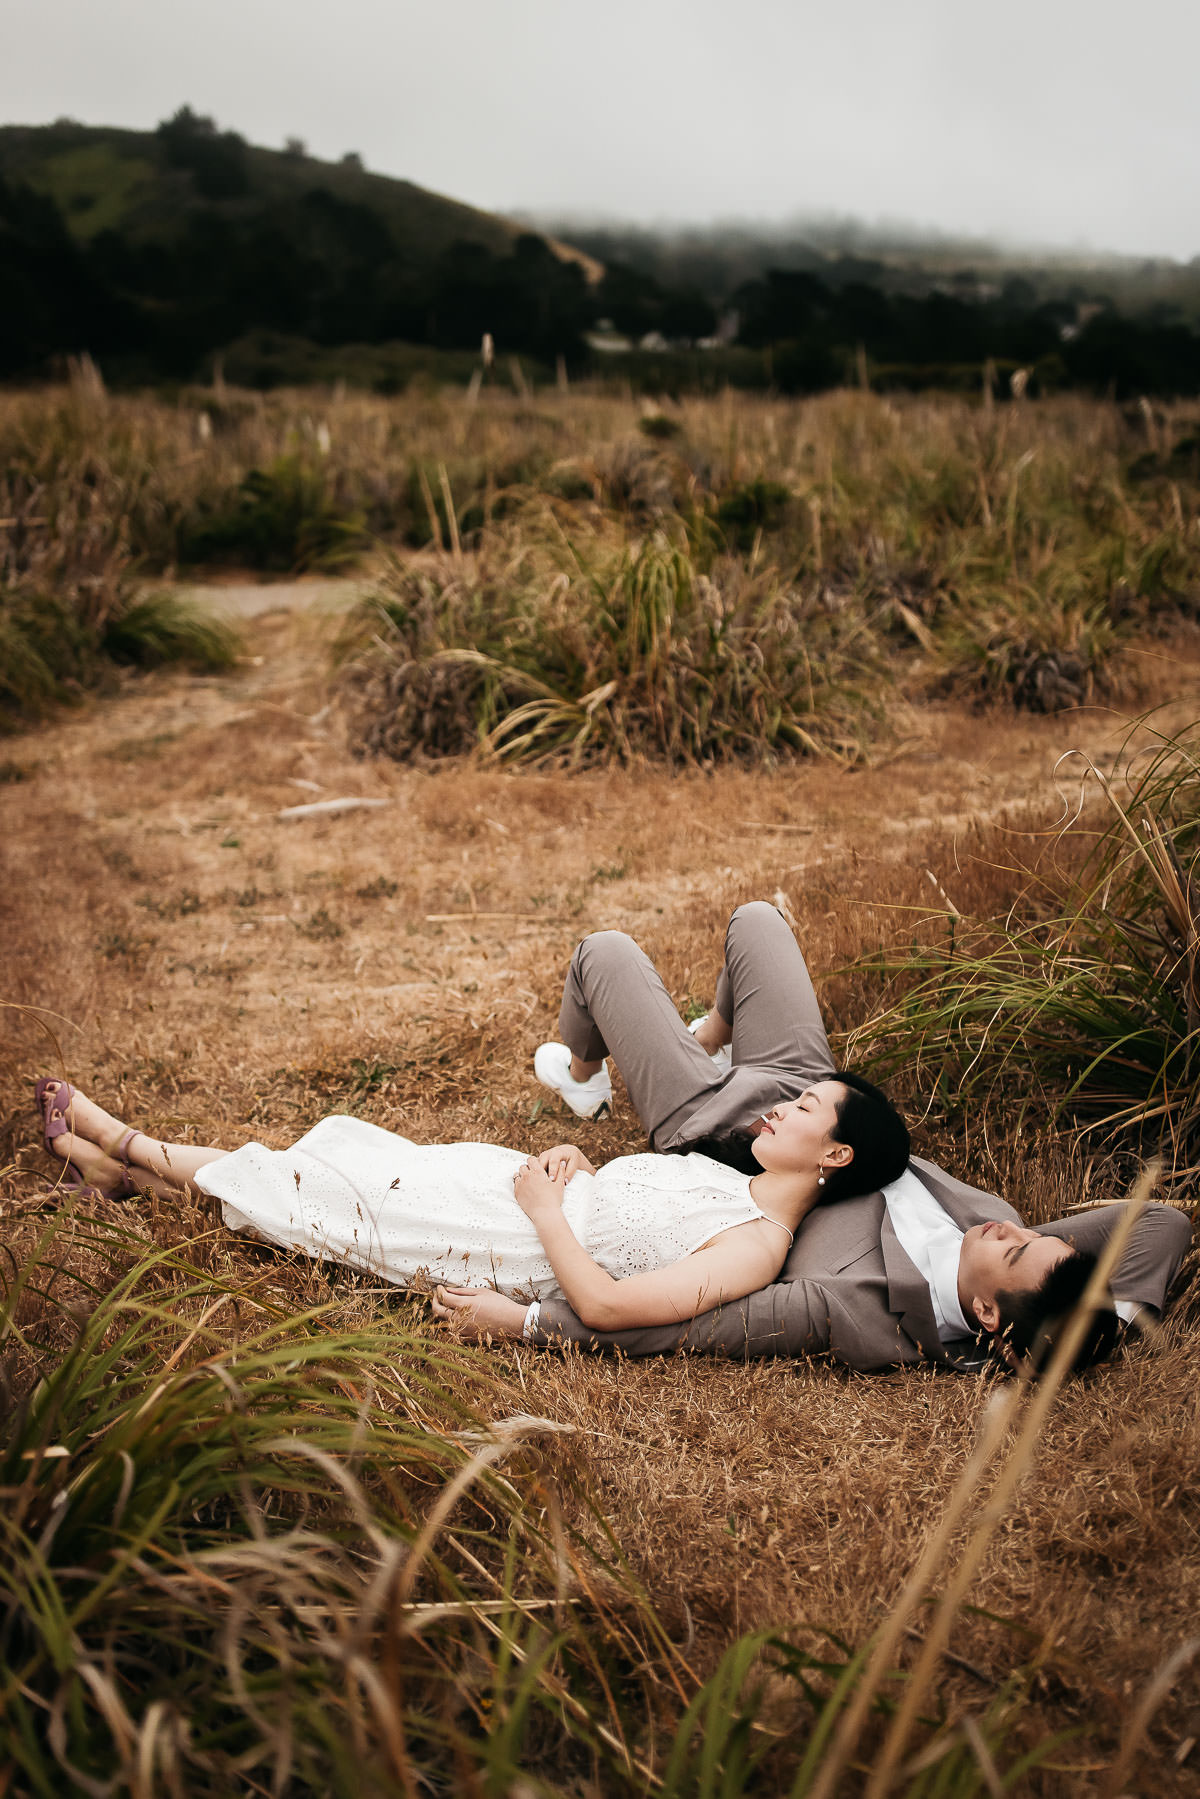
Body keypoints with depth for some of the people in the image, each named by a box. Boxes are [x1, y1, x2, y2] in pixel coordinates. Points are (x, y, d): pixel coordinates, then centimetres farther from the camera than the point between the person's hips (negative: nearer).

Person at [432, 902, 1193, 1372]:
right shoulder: (997, 1227, -29)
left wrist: (525, 1321, -37)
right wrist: (1111, 1319, -26)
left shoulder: (857, 1312, -43)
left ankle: (581, 1078, 44)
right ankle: (708, 1042, 55)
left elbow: (684, 1326, -40)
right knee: (755, 917, 22)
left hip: (713, 1132, -5)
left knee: (604, 950, 10)